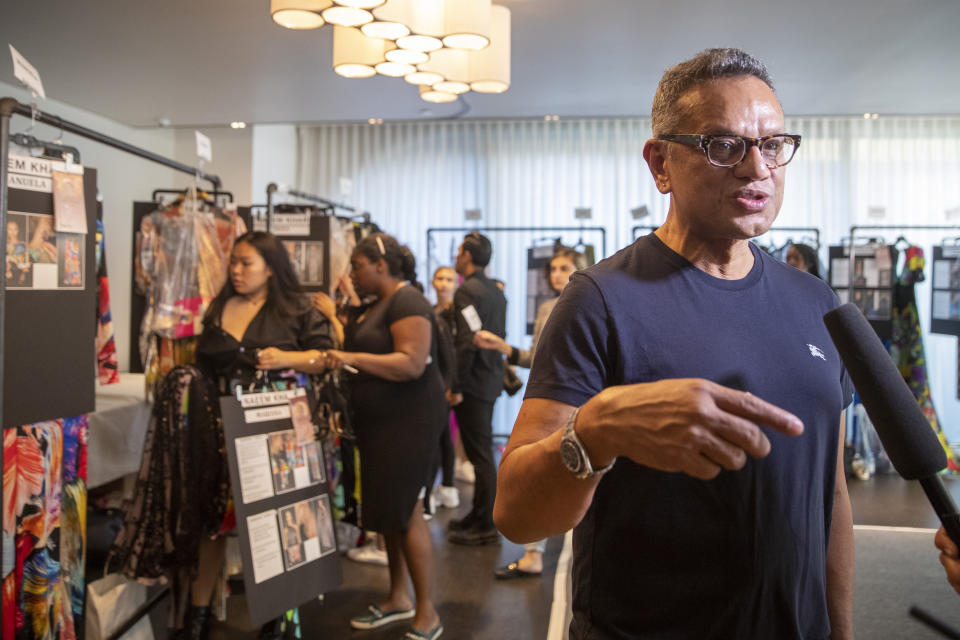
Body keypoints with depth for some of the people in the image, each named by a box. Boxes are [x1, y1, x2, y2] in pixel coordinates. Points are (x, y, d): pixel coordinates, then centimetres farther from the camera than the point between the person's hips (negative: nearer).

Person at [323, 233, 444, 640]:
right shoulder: (373, 305, 14)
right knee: (388, 510, 13)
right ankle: (398, 599, 26)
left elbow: (412, 363, -27)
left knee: (406, 511, -6)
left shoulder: (407, 301, -15)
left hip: (409, 420, -9)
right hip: (379, 421, 9)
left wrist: (353, 358, -30)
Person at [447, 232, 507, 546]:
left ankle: (486, 526, 5)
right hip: (492, 379, 9)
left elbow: (468, 341, -23)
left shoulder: (467, 291, -15)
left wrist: (456, 386, -19)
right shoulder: (496, 291, 13)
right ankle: (479, 516, 27)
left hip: (474, 382, -9)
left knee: (479, 452, -3)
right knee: (482, 451, 16)